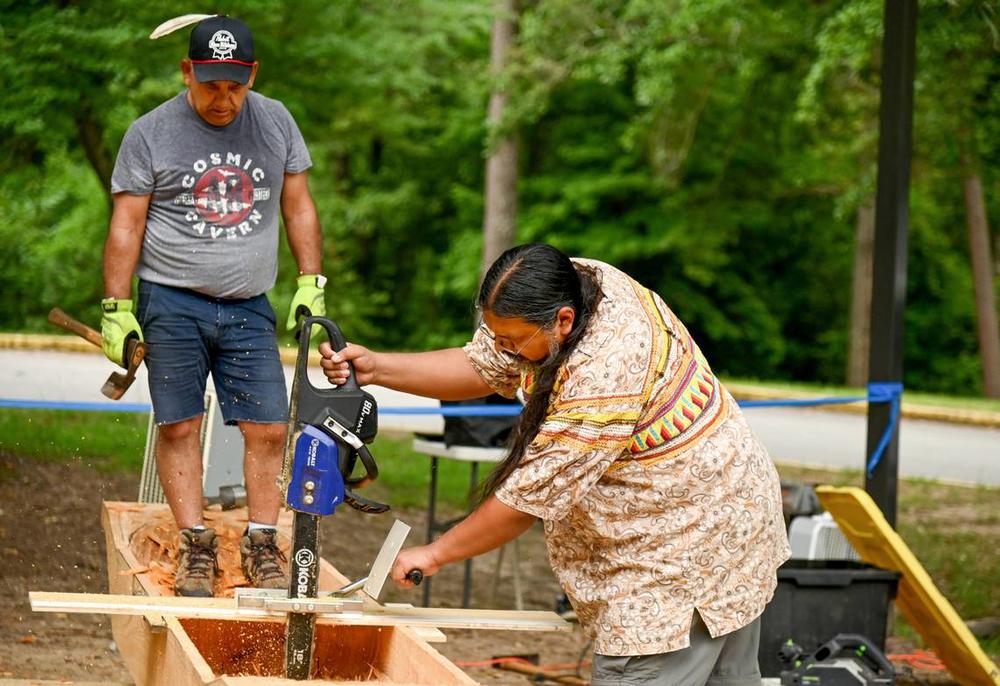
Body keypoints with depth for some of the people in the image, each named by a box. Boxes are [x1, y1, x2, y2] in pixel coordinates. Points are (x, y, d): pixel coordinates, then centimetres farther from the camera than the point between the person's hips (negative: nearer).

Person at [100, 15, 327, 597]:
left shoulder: (275, 122, 8)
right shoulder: (151, 134, -1)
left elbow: (299, 207, 13)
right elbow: (126, 227, 1)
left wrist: (312, 285, 6)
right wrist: (117, 311, -3)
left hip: (249, 308, 2)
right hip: (172, 304, -2)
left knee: (269, 429, -4)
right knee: (180, 426, -4)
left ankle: (262, 543, 5)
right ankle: (196, 546, 2)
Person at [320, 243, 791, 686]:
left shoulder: (603, 373, -33)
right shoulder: (568, 284, -7)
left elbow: (530, 497, -26)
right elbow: (479, 368, 3)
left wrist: (435, 554, -14)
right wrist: (375, 367, -9)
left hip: (690, 545, -10)